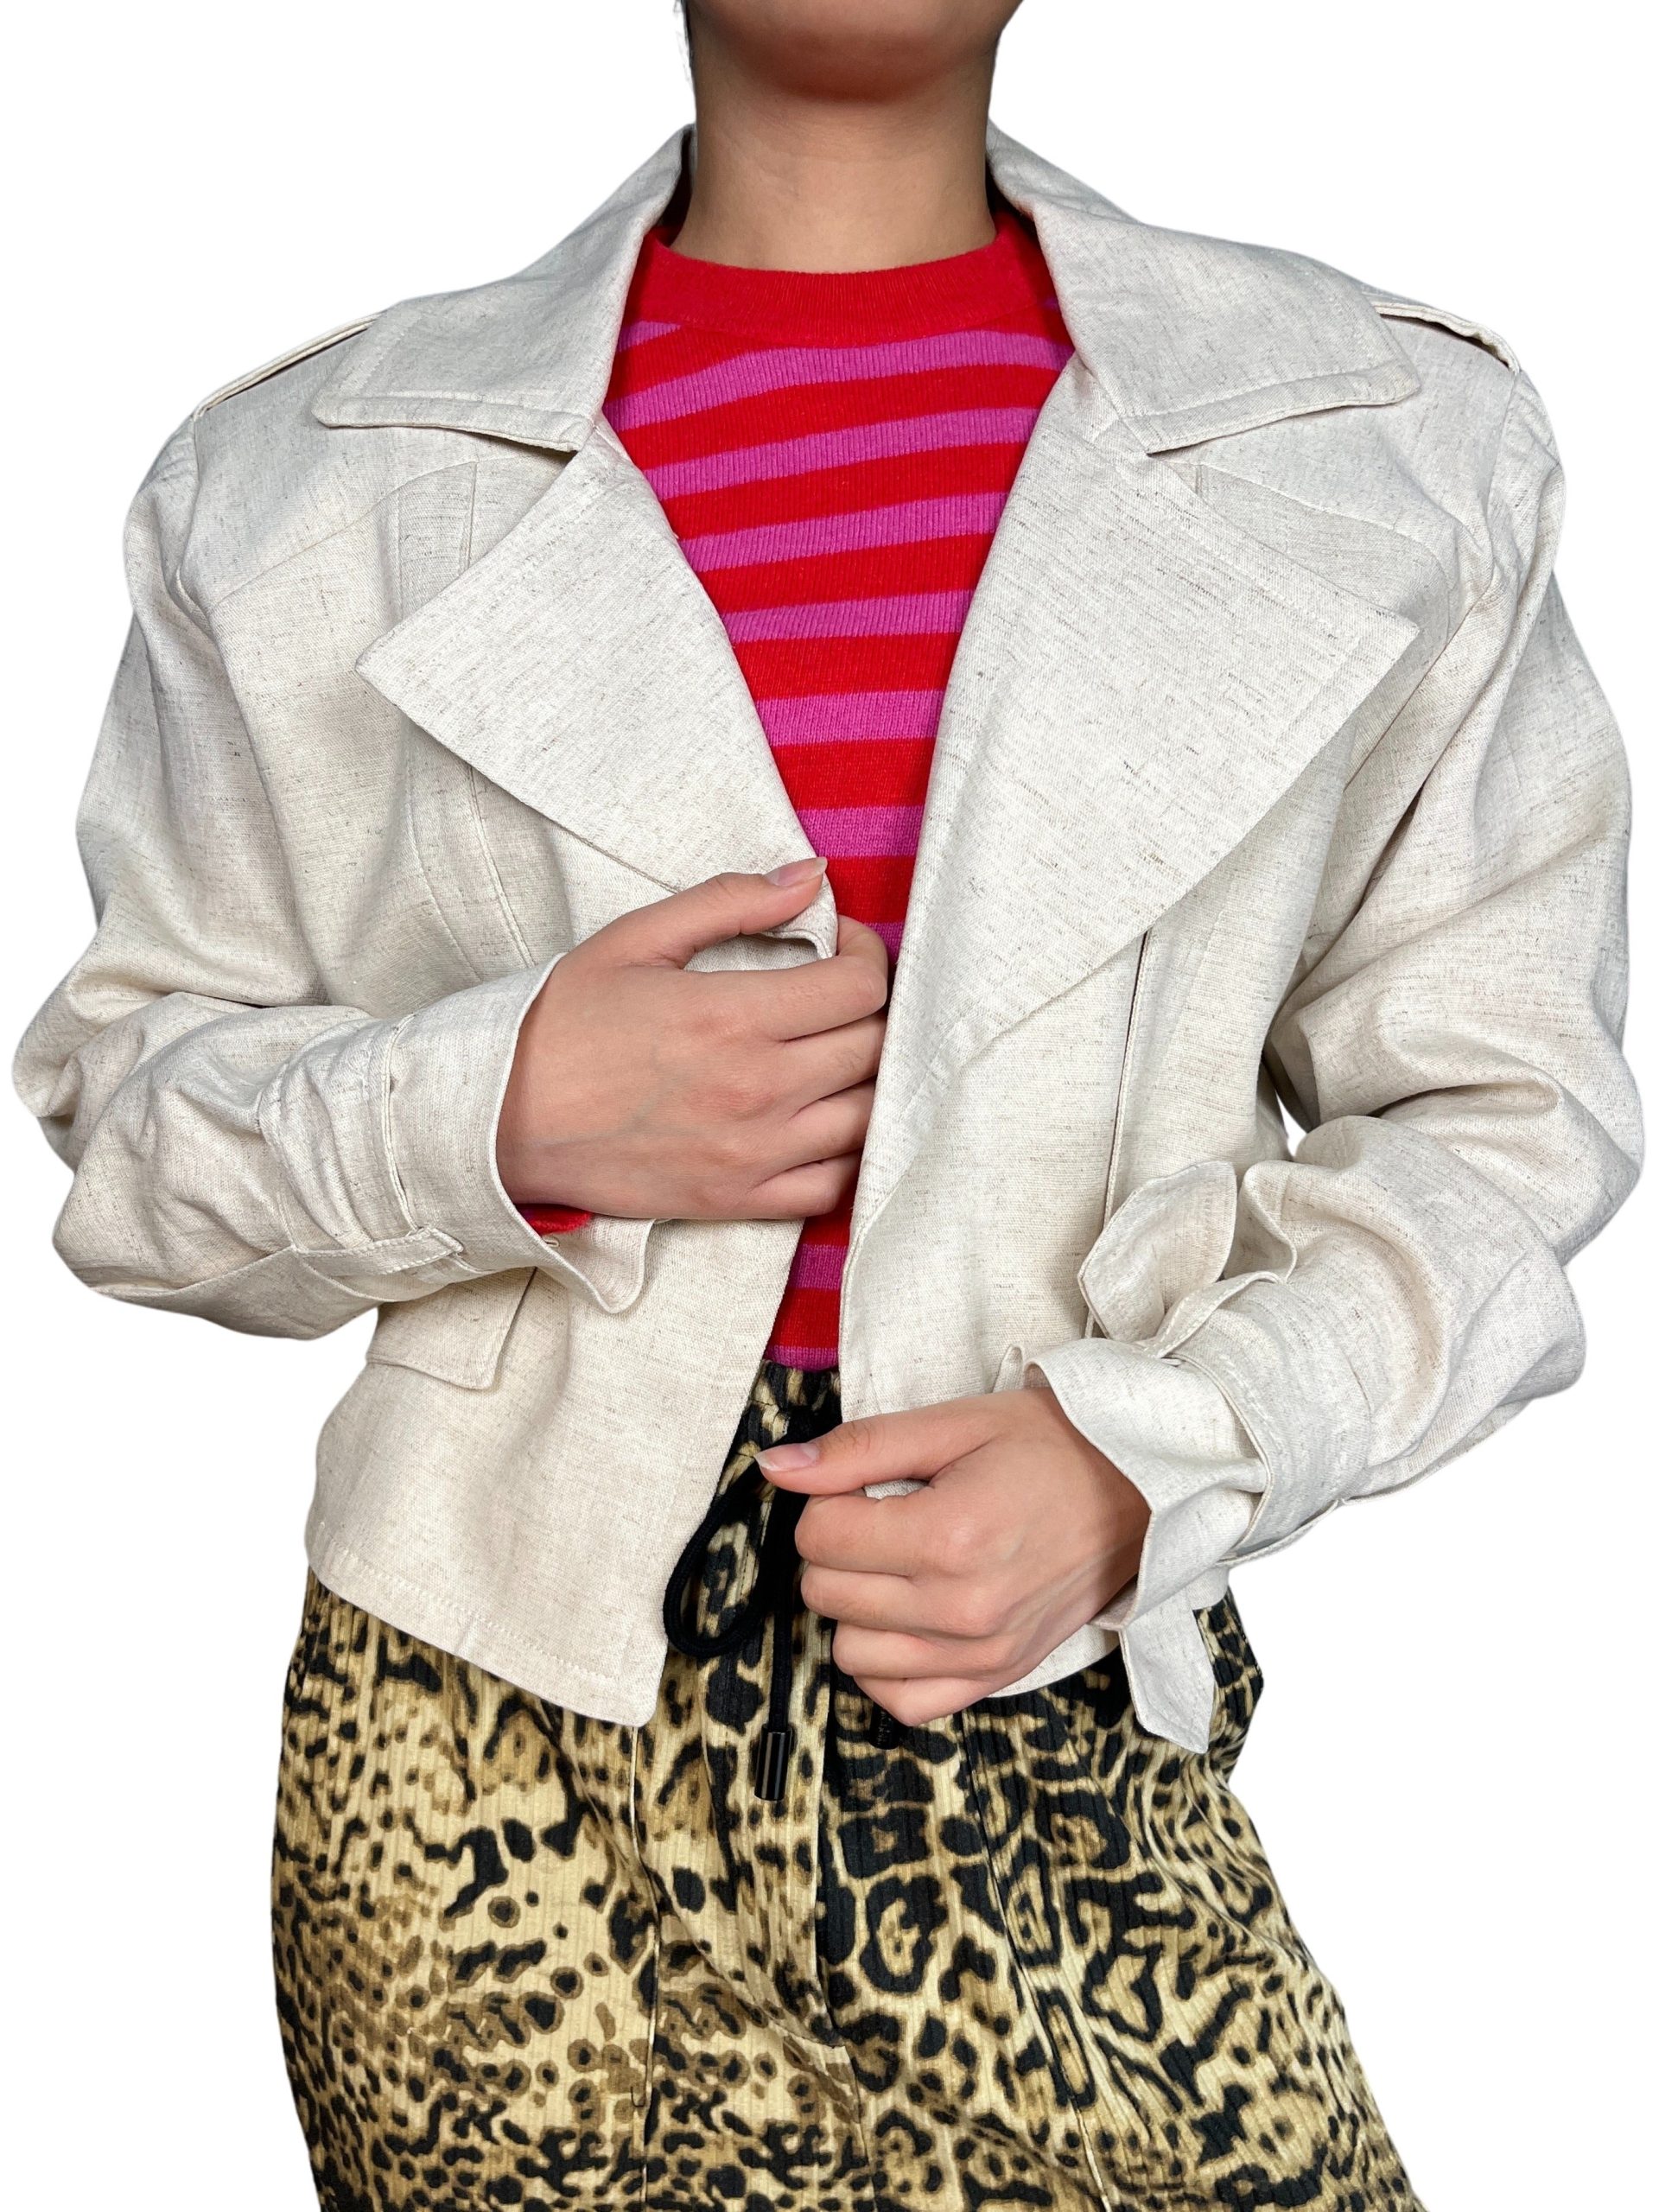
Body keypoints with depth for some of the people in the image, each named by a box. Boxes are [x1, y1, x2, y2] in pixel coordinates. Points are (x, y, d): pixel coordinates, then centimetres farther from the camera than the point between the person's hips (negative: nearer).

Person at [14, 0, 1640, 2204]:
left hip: (1079, 1756, 1)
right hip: (493, 1774, 0)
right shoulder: (313, 482, 2)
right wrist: (498, 1119, -13)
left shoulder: (1396, 437, 3)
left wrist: (1150, 1453, -12)